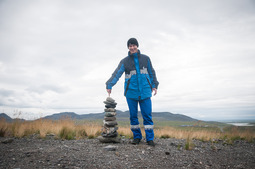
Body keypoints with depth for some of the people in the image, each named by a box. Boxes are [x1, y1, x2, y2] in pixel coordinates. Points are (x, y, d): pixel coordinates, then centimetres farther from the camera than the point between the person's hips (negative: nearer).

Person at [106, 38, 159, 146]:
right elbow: (117, 74, -10)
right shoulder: (125, 61, 3)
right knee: (133, 115, 7)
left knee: (147, 115, 0)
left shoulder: (145, 59, 9)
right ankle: (137, 136, 21)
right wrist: (109, 85, -25)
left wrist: (154, 85, 6)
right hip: (131, 92, 0)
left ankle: (150, 138, 9)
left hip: (145, 91, 0)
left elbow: (151, 73, 15)